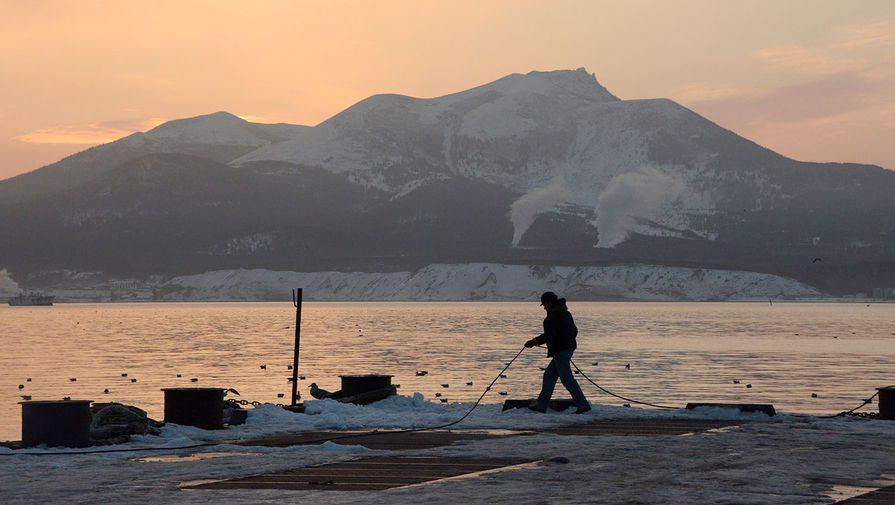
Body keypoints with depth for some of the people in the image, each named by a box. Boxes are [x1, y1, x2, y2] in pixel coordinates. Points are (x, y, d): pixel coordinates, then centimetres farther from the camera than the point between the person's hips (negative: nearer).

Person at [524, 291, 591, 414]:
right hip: (569, 347, 10)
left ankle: (583, 405, -11)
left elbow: (549, 335, -21)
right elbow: (574, 331, 20)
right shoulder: (565, 312, 16)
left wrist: (534, 342, -13)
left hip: (560, 350, -10)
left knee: (567, 379, -8)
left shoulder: (553, 314, -13)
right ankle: (541, 405, 17)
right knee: (549, 375, 15)